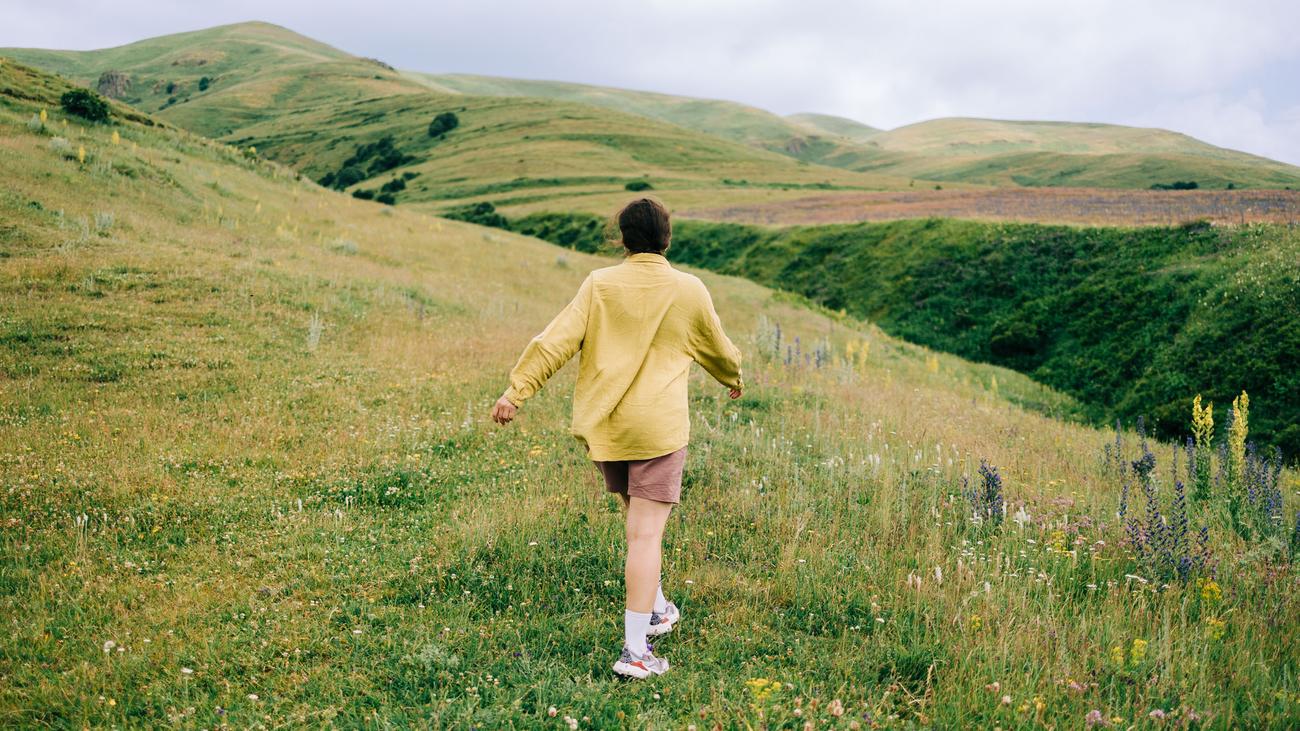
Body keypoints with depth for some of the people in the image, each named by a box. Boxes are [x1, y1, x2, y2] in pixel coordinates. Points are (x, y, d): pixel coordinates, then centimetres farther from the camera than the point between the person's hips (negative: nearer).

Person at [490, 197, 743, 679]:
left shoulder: (600, 284, 0)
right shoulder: (689, 290, 0)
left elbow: (556, 341, -7)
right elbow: (717, 348, 15)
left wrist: (516, 391, -3)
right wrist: (733, 378, 35)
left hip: (602, 425, 3)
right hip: (658, 427, -3)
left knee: (639, 519, 22)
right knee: (645, 533, -4)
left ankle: (657, 609, 37)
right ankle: (635, 651, -6)